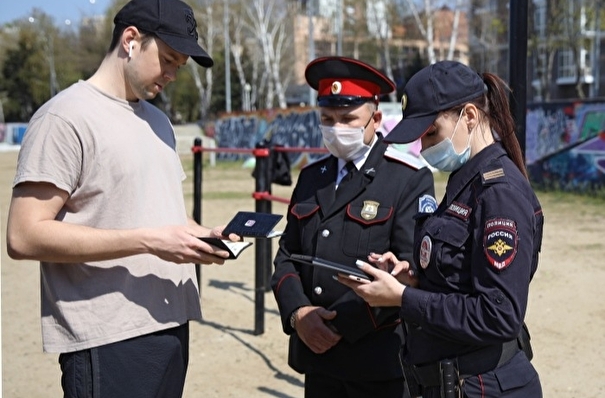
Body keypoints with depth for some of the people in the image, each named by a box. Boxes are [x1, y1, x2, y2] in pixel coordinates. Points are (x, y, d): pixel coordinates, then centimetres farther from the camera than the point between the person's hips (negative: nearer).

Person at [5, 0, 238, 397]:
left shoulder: (158, 120, 16)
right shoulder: (67, 117, -11)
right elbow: (25, 237, -17)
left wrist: (201, 235, 4)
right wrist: (148, 241, -21)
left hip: (171, 325, 8)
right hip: (109, 344, -8)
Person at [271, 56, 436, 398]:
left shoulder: (410, 179, -8)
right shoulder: (311, 178, 11)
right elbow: (287, 255, 11)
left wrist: (343, 324, -16)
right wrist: (297, 313, -7)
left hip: (379, 360, -5)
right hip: (317, 353, 5)